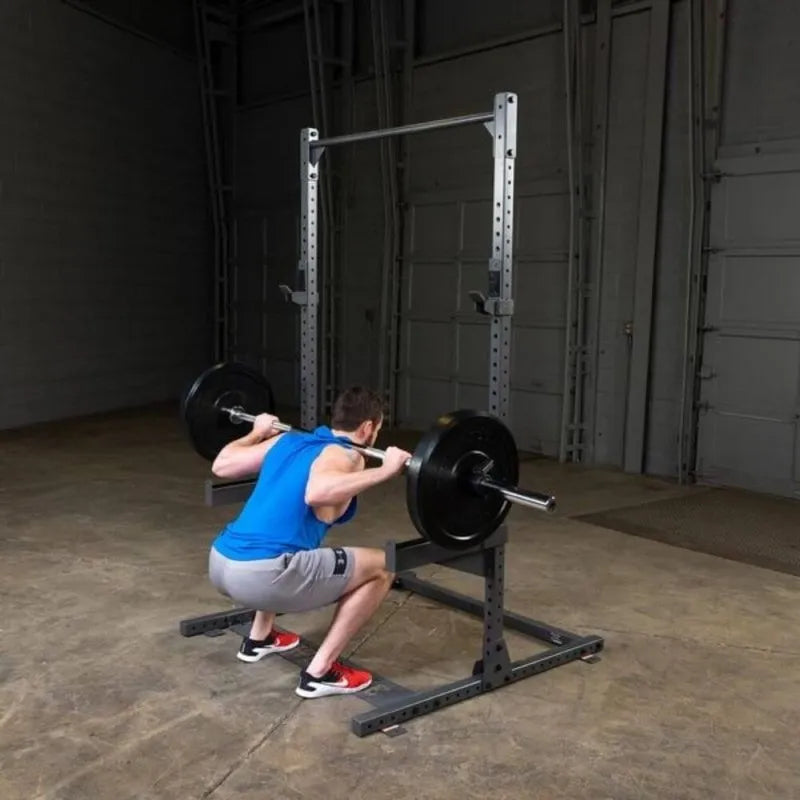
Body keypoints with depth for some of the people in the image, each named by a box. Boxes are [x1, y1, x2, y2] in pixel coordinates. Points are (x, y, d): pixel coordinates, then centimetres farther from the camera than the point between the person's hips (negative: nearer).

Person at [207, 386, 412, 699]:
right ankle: (320, 671, 5)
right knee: (381, 568, 2)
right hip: (259, 575, -9)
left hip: (220, 563, 9)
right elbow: (317, 493, -26)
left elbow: (221, 465, 24)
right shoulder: (344, 457, -3)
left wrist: (257, 433, 40)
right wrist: (384, 471, -20)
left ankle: (259, 637, 38)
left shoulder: (287, 440, 18)